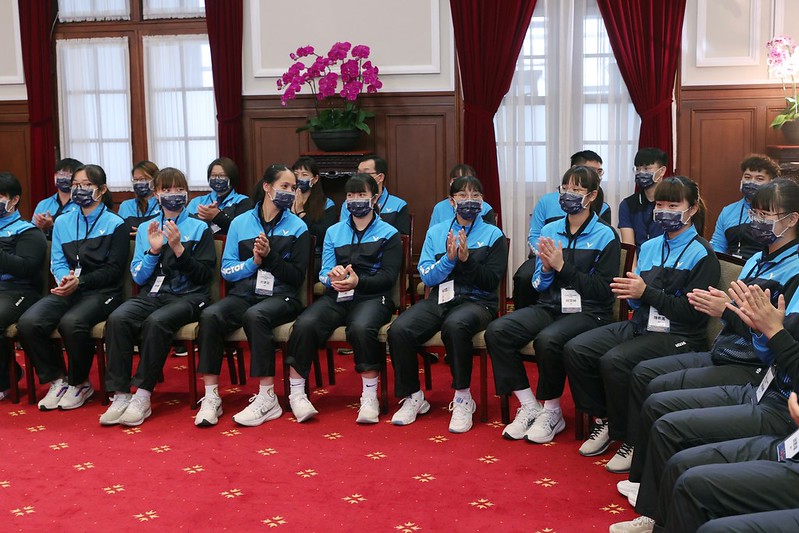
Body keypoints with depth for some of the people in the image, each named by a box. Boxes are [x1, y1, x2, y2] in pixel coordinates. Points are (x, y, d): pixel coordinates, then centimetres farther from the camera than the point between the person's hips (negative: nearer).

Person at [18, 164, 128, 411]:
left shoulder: (115, 224, 3)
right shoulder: (62, 222, 18)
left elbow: (114, 269, -4)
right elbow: (57, 262, 12)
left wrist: (80, 282, -17)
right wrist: (64, 279, -12)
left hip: (100, 291, -4)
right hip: (67, 290, 5)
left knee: (71, 323, -35)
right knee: (28, 323, -23)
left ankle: (79, 383, -7)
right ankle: (57, 380, -2)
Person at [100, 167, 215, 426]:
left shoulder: (199, 228, 8)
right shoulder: (146, 228, 17)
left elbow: (203, 275, -1)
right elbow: (138, 277, 12)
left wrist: (178, 248, -11)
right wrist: (153, 250, -4)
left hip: (187, 296, -3)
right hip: (152, 294, 3)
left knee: (156, 322, -35)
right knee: (117, 319, -28)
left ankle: (142, 396, -26)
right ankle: (120, 395, -24)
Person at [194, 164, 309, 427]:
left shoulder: (297, 227, 9)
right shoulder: (240, 223, 14)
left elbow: (297, 277, 1)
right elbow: (226, 270, 9)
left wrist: (270, 256, -11)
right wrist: (253, 262, -8)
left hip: (280, 297, -2)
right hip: (243, 294, 2)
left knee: (255, 315, -37)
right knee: (210, 316, -30)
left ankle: (267, 399, -33)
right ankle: (211, 398, -25)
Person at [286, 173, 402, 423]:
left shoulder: (388, 234, 11)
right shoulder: (334, 232, 22)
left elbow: (388, 277, -1)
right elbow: (324, 272, 14)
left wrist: (358, 281, -19)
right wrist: (334, 276, -12)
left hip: (371, 297, -3)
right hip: (335, 297, 3)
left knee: (361, 328, -38)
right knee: (304, 325, -28)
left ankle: (370, 397, -25)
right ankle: (296, 393, -17)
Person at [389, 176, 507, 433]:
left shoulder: (493, 235, 8)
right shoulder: (435, 232, 15)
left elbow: (491, 282, -2)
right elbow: (427, 277, 6)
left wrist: (466, 260, -15)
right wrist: (449, 258, -10)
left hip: (477, 302, -3)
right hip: (439, 299, 3)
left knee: (455, 325, -39)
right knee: (398, 329, -26)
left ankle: (463, 398, -22)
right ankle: (412, 397, -6)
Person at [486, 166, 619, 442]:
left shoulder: (605, 236, -2)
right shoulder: (550, 230, 12)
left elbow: (603, 290, -10)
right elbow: (538, 285, 14)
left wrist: (562, 266, -15)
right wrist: (546, 268, -9)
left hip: (587, 311, -5)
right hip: (549, 306, 5)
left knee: (548, 339, -36)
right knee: (496, 331, -20)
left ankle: (552, 412, -10)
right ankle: (529, 407, -9)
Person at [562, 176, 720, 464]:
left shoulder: (701, 254, -5)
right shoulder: (649, 247, 16)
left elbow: (693, 313, -13)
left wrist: (646, 292, -16)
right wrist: (631, 292, -7)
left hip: (678, 336, -7)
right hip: (639, 325, 7)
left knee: (614, 361, -31)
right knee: (575, 350, -13)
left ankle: (630, 438, -11)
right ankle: (603, 421, 3)